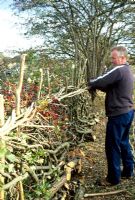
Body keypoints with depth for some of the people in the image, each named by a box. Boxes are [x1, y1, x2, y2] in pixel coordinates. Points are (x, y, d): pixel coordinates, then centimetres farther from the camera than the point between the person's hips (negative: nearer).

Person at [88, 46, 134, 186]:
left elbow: (100, 81, -21)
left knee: (112, 146, 0)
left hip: (118, 114, -10)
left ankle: (113, 178, 10)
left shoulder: (118, 70, -18)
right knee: (124, 143, 20)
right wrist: (96, 86, 2)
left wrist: (91, 83, 0)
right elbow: (110, 87, 16)